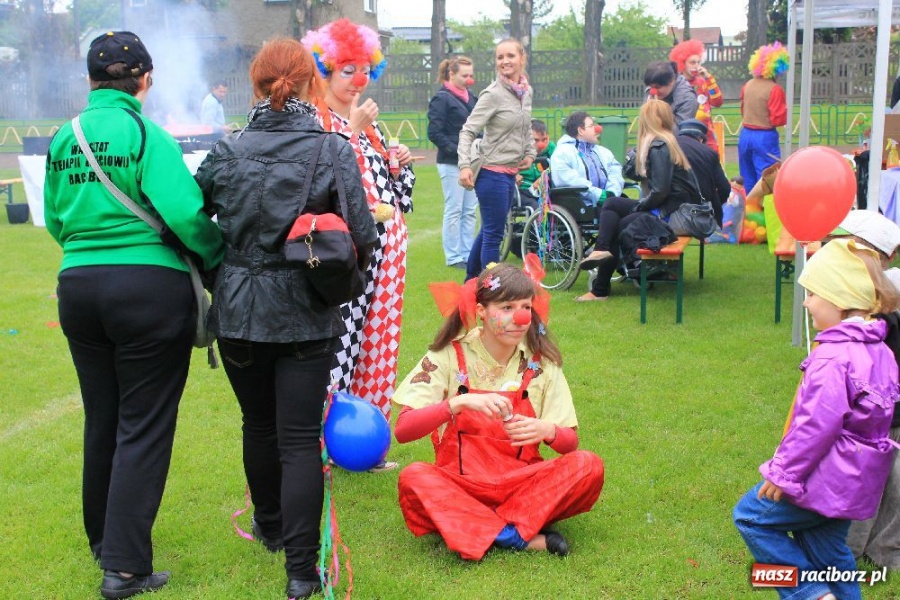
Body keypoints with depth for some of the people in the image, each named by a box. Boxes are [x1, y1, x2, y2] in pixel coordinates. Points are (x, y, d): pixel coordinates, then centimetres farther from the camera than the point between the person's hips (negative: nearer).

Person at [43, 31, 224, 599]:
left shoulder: (63, 140, 6)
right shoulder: (146, 135, -12)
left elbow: (56, 220, 13)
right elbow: (184, 212, -22)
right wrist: (219, 258, -7)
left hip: (78, 288, 6)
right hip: (149, 289, -6)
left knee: (101, 420, 19)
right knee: (143, 427, 2)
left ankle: (104, 540, 35)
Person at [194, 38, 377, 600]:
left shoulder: (227, 151, -4)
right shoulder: (334, 151, -10)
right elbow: (363, 236, -11)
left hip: (238, 309, 2)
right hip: (305, 315, -2)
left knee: (258, 425, 22)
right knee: (300, 438, 2)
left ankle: (270, 528, 41)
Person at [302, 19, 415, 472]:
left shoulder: (369, 123, 18)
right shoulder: (312, 121, -5)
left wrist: (400, 166, 4)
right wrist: (352, 129, -19)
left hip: (383, 248, 8)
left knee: (377, 340, 11)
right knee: (336, 337, -9)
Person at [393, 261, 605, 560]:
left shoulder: (540, 362, -1)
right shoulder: (450, 355, -8)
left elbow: (570, 442, -2)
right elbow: (403, 430, -18)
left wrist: (548, 431, -26)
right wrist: (460, 402, -33)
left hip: (522, 485, 2)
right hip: (460, 487, -2)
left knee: (589, 466, -23)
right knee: (413, 478, -32)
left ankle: (481, 530, -24)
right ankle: (517, 537, -26)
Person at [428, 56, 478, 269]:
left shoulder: (471, 97, 14)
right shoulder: (441, 99, -8)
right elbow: (434, 133, -13)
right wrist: (455, 150, -19)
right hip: (451, 163, -7)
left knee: (470, 211, 10)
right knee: (454, 210, -1)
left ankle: (468, 254, 18)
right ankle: (453, 257, 6)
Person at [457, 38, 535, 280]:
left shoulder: (526, 91, 8)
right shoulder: (493, 94, -14)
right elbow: (468, 131, -17)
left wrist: (529, 153, 9)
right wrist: (465, 166, -28)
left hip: (510, 173, 8)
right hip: (492, 173, -8)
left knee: (489, 231, 17)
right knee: (494, 235, -4)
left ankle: (470, 282, 30)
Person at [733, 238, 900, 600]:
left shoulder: (833, 358, -24)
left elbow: (817, 424, -26)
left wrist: (783, 472, -17)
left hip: (826, 479, -9)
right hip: (857, 479, 9)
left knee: (751, 516, 4)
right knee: (827, 549, 20)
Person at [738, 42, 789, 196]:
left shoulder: (748, 85, 5)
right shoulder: (775, 89, -14)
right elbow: (778, 119, -14)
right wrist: (785, 109, 4)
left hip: (745, 135, 7)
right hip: (765, 137, -7)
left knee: (747, 180, 15)